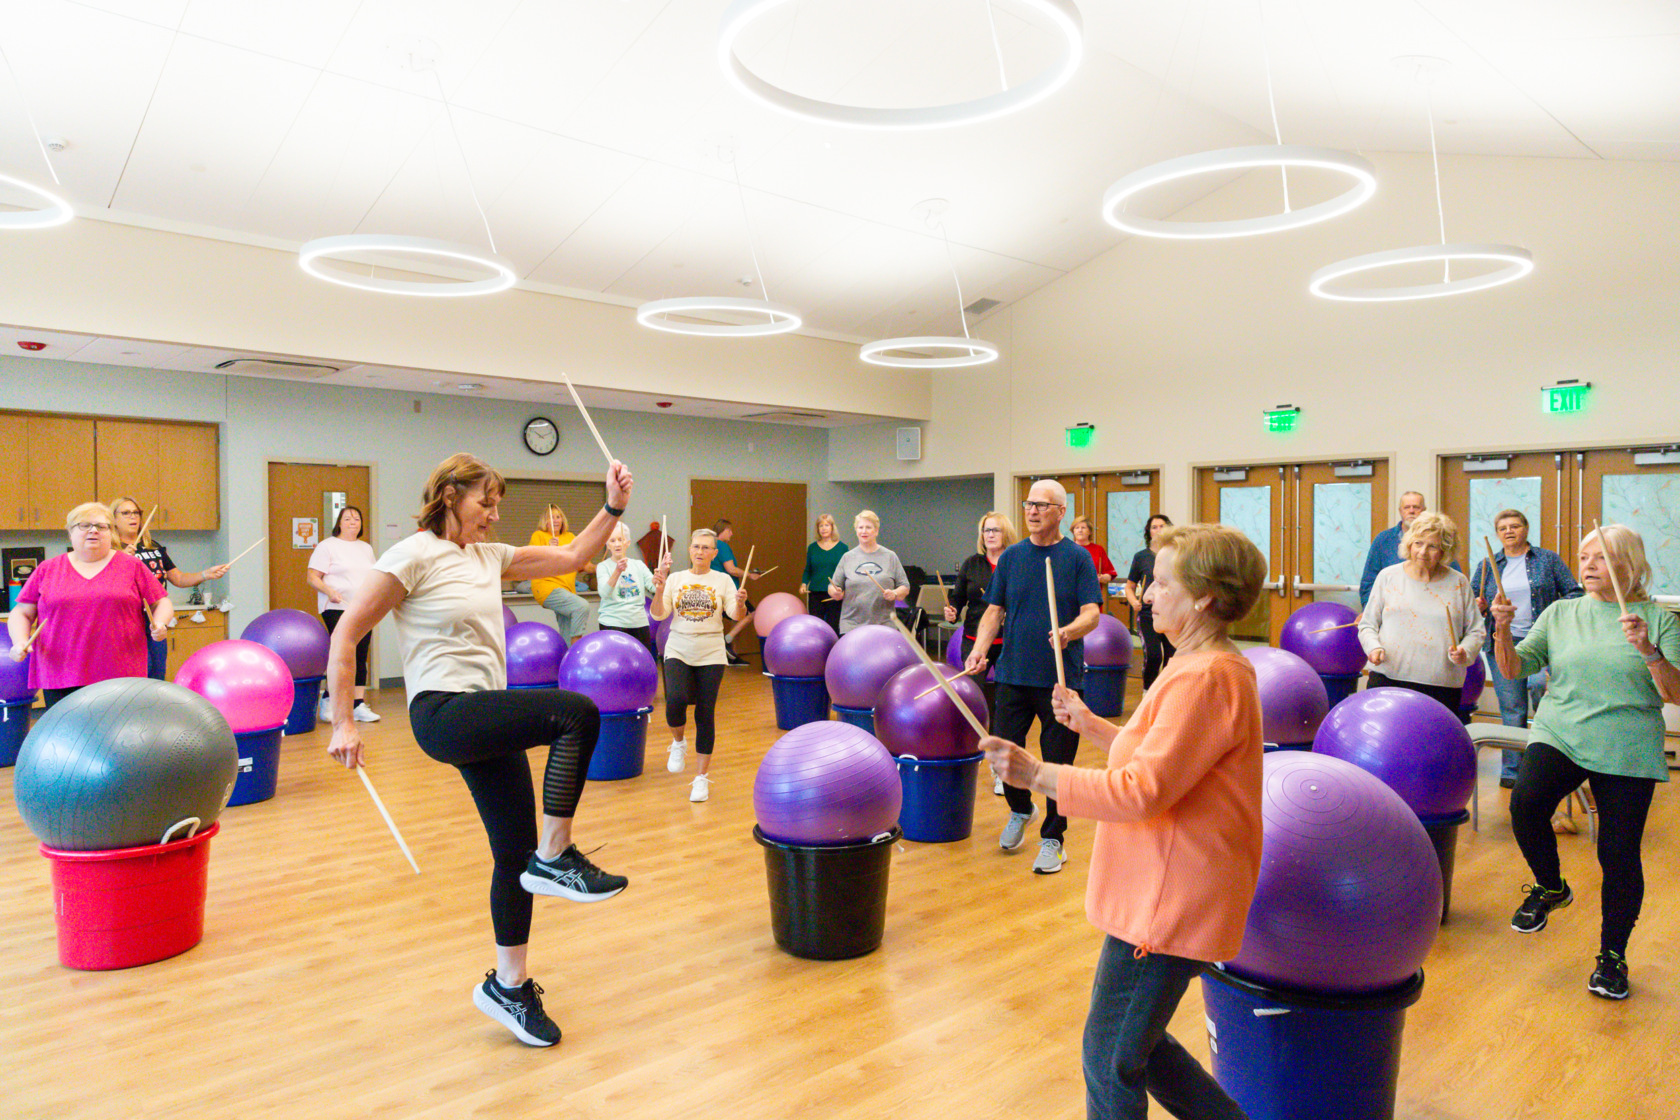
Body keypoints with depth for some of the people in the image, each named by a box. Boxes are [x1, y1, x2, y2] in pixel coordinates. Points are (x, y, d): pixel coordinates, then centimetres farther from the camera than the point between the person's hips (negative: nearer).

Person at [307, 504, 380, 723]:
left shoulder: (366, 548, 20)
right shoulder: (327, 546, 1)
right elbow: (312, 577, -5)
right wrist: (329, 591, -21)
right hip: (337, 609, -6)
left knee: (361, 657, 3)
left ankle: (359, 704, 6)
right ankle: (329, 702, 1)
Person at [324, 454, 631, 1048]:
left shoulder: (490, 556, 13)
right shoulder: (414, 555, -7)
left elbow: (572, 557, 15)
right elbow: (345, 634, -8)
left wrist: (613, 507, 4)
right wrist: (343, 722, -10)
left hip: (489, 718, 8)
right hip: (444, 713, -8)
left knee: (517, 852, 8)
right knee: (576, 711, -26)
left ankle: (509, 984, 25)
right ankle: (555, 858, -12)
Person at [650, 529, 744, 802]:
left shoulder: (723, 580, 2)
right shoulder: (676, 579, 6)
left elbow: (736, 614, -8)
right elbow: (658, 615, 0)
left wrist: (741, 603, -29)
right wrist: (659, 590, -17)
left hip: (711, 656, 0)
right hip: (678, 652, 1)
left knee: (705, 715, 0)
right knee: (676, 700, -23)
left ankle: (703, 777, 14)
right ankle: (678, 743, 10)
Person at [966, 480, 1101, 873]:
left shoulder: (1077, 557, -1)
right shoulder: (1011, 557, 8)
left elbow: (1092, 613, -7)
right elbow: (994, 610, 9)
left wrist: (1068, 631, -29)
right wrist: (980, 647, -8)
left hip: (1061, 677, -3)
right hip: (1014, 674, 3)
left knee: (1058, 762, 2)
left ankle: (1053, 838, 20)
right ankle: (1020, 810, 35)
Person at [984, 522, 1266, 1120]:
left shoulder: (1207, 678, -22)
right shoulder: (1203, 667, 12)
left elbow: (1143, 791, -27)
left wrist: (1038, 774, -25)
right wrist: (1090, 724, 15)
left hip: (1169, 903, -10)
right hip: (1161, 893, 10)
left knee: (1111, 1059, 5)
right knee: (1134, 1042, 22)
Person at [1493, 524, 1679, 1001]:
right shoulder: (1560, 613, 9)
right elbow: (1515, 669, 4)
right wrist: (1502, 630, -12)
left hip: (1627, 752, -1)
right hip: (1559, 735, 1)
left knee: (1619, 855, 0)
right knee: (1526, 801, -26)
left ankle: (1612, 955, 22)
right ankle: (1550, 887, 3)